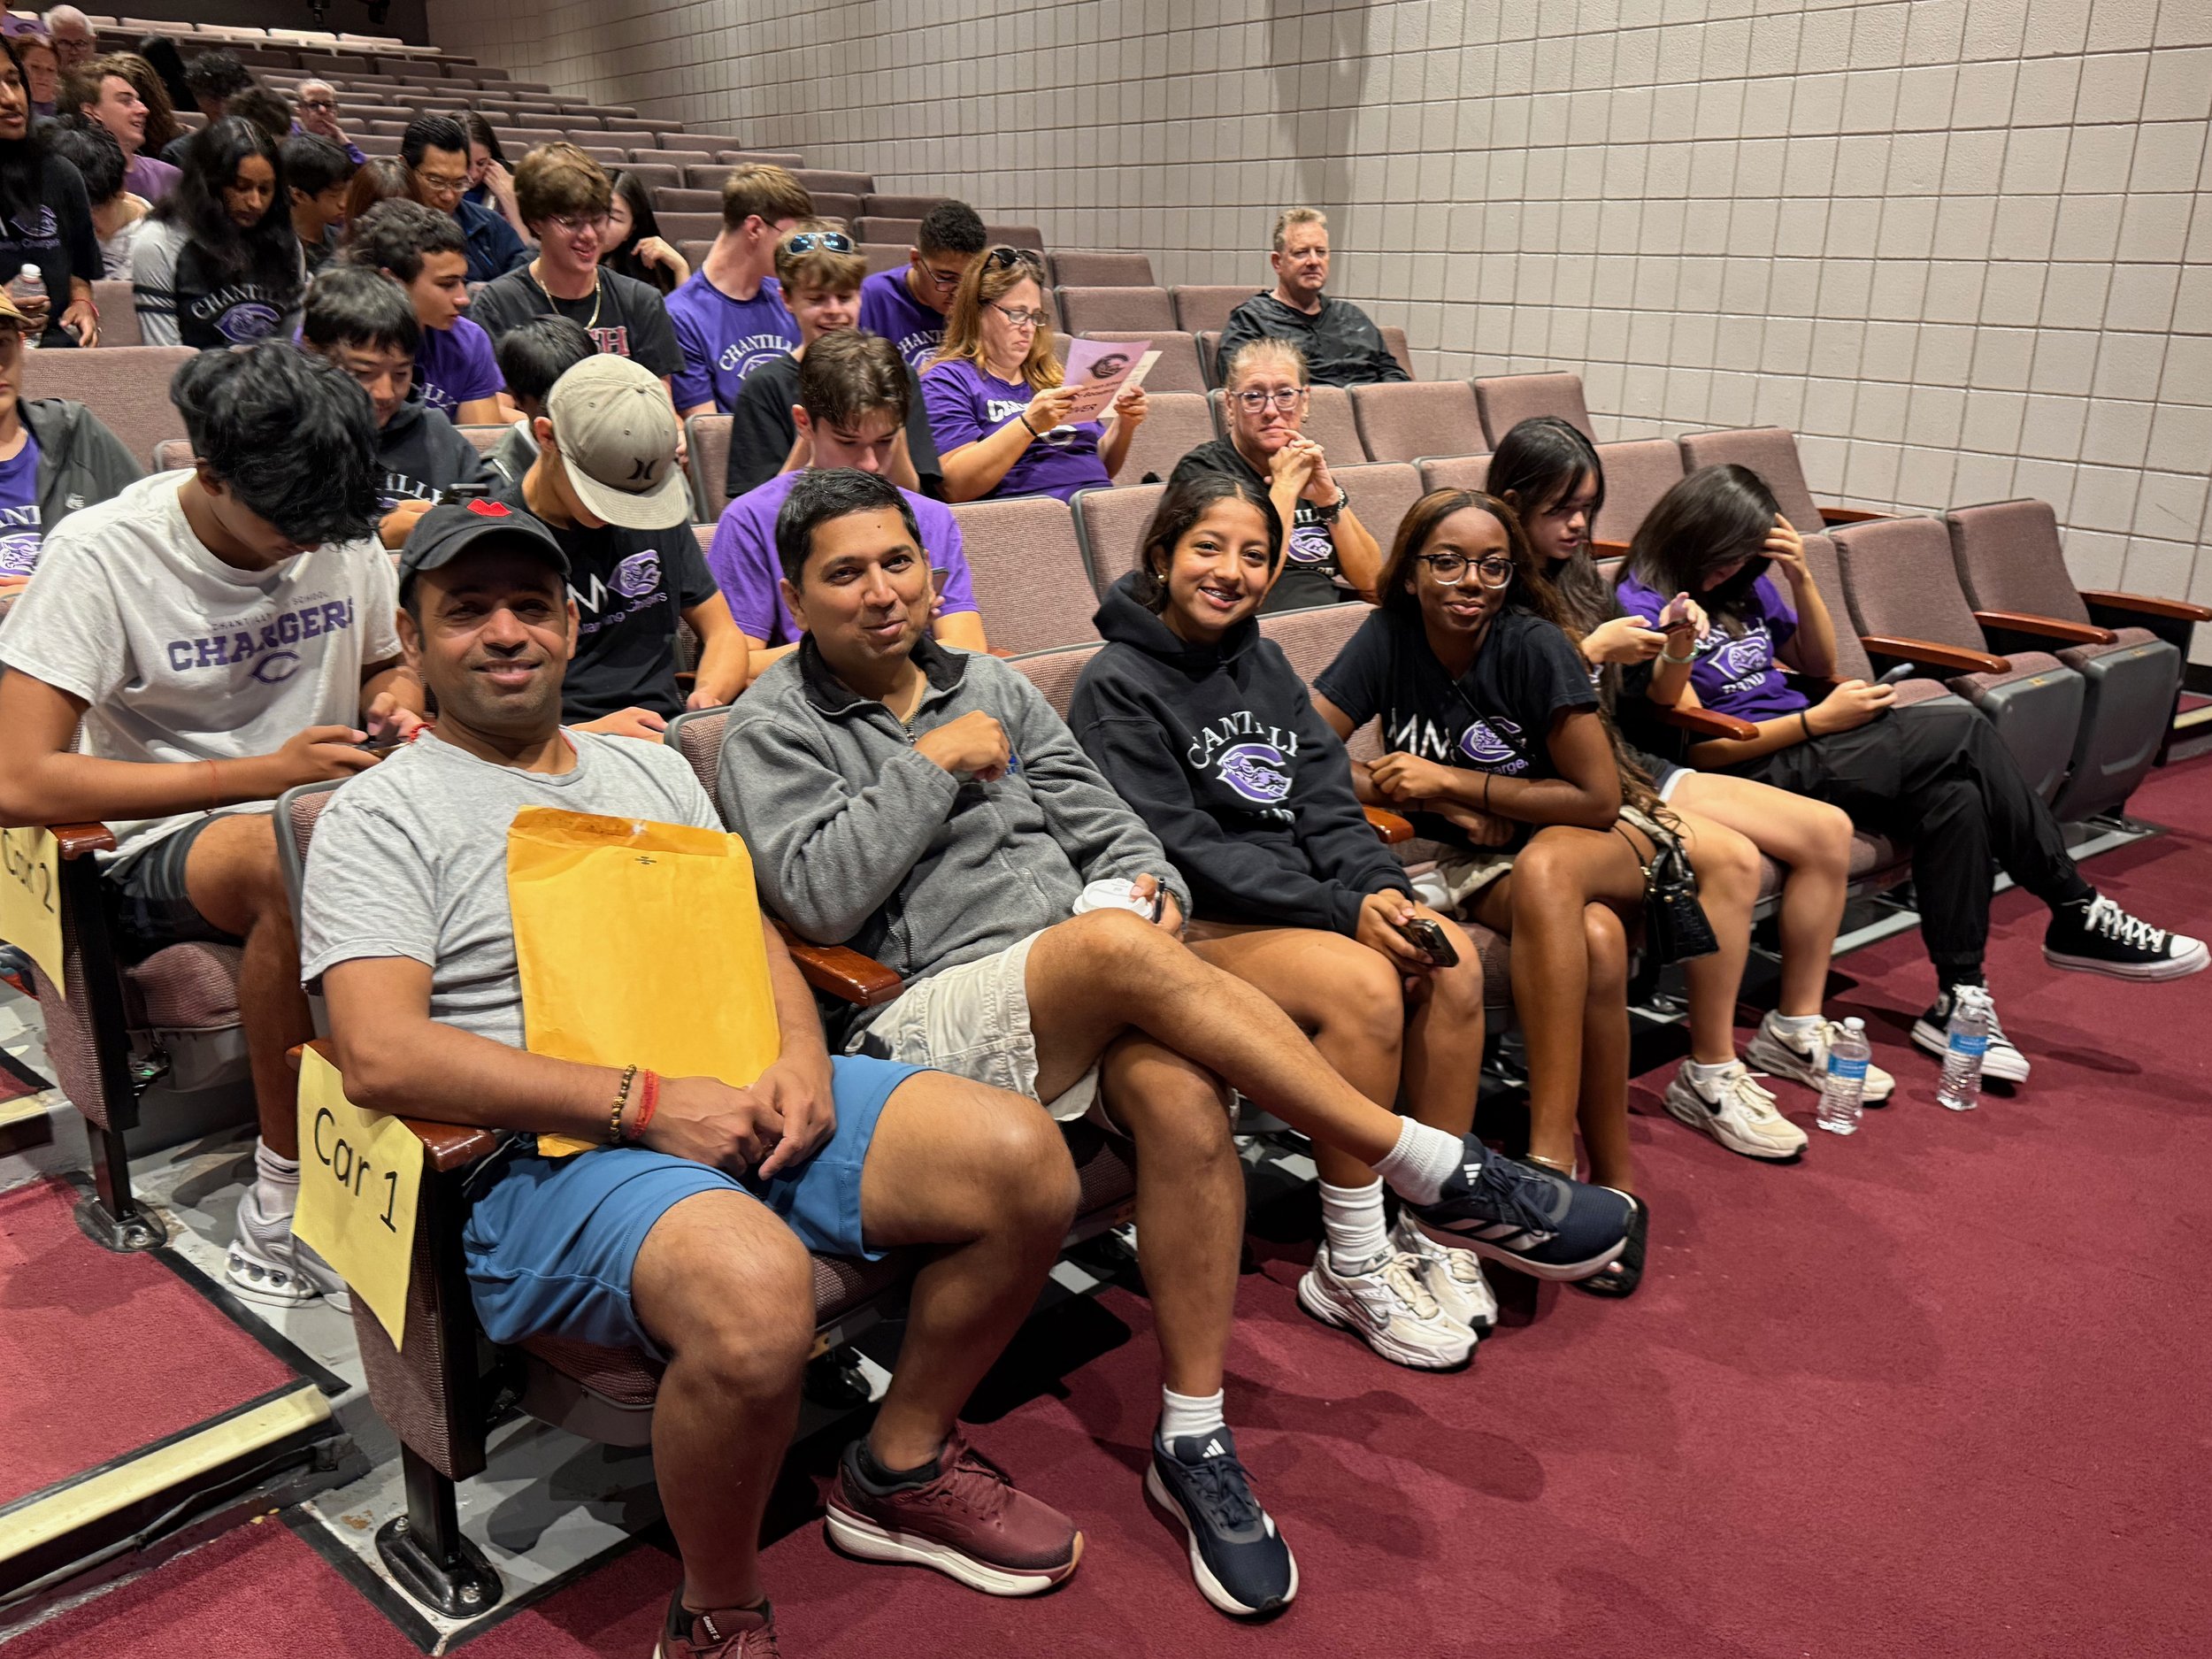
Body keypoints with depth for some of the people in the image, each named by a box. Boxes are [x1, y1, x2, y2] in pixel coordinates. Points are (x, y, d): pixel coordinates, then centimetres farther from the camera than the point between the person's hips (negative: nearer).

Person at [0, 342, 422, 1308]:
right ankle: (285, 1203, -24)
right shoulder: (102, 554, -12)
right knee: (296, 865, -41)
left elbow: (391, 659, 23)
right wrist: (263, 773, -23)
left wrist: (396, 703, -4)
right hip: (166, 847, -4)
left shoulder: (343, 535, 3)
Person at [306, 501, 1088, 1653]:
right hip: (547, 1154, -6)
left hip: (736, 1102, 7)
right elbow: (381, 1055, -13)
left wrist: (801, 1057, -3)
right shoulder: (382, 815, 1)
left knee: (1022, 1158, -12)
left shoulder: (651, 769, 22)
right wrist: (643, 1103, -18)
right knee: (755, 1291, -37)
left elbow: (752, 939, 21)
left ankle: (901, 1474, 11)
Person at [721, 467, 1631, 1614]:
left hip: (1090, 1006, 4)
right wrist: (932, 765, -4)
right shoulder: (773, 726, 8)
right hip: (924, 1020, -4)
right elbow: (816, 896, -8)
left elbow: (1107, 828, 18)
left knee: (1179, 1089, -32)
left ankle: (1192, 1442, -18)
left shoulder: (991, 688, 22)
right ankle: (1436, 1173, -27)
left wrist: (1147, 884, -4)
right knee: (1118, 945, -35)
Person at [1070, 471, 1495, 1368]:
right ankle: (1353, 1268, -15)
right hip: (1197, 924, -6)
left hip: (1306, 900, 7)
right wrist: (1339, 909, -20)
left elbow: (1328, 804, 11)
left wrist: (1380, 887, -11)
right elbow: (1181, 848, -14)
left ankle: (1431, 1232, -7)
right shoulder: (1118, 686, -5)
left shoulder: (1264, 665, 16)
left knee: (1451, 959, -19)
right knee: (1362, 985, -30)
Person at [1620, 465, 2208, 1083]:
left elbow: (1819, 662, 22)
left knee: (1954, 795, -20)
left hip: (1805, 744, 8)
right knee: (1963, 730, -17)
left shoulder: (1743, 585, 15)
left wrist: (1801, 577, 7)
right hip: (1755, 770, -8)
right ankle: (2078, 914, -5)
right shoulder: (1644, 608, -10)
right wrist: (1819, 720, -13)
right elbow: (1701, 745, -14)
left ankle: (1959, 1000, -15)